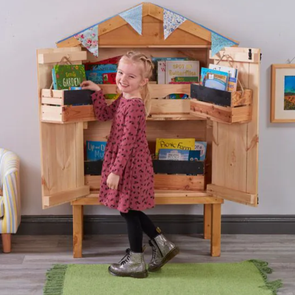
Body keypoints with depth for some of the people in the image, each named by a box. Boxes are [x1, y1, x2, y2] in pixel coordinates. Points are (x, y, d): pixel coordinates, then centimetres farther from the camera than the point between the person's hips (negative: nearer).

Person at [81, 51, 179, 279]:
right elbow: (104, 115, 19)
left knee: (129, 211, 2)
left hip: (130, 165, -10)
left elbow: (127, 142, -24)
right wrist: (97, 91, 10)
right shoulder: (124, 99, 8)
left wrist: (115, 171, -22)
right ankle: (163, 246, 26)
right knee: (131, 210, 18)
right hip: (129, 163, 10)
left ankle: (136, 262, 15)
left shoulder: (134, 106, -22)